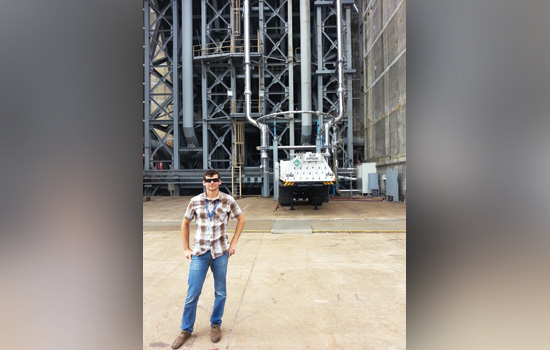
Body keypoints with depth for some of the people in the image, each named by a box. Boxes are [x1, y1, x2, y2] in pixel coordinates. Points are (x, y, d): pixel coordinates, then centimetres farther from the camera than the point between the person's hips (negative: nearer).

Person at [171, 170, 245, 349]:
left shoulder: (228, 201, -5)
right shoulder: (195, 201, -2)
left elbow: (241, 219, 8)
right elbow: (185, 224, 10)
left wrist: (233, 242, 2)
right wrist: (186, 248, 7)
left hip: (220, 253, 0)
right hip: (199, 253, 0)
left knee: (220, 293, 12)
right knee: (192, 294, 5)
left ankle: (215, 325, 33)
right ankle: (186, 330, 26)